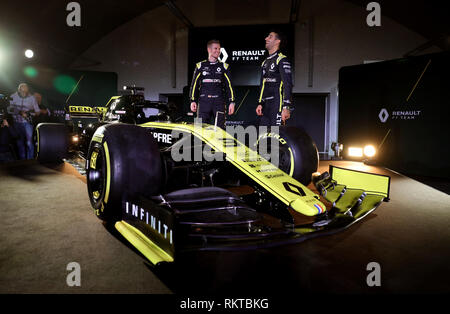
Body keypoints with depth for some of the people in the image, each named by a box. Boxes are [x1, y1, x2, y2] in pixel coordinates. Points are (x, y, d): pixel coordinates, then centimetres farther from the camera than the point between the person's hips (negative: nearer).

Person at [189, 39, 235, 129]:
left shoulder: (223, 66, 11)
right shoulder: (200, 66, 11)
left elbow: (229, 85, 9)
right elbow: (194, 84, 10)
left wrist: (231, 102, 2)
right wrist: (193, 101, 2)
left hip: (219, 102, 0)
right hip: (203, 102, 0)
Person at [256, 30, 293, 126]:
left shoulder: (282, 60, -7)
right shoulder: (265, 62, 20)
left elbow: (287, 85, -14)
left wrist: (286, 107, -20)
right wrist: (260, 103, 15)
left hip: (277, 104, -8)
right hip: (266, 105, 8)